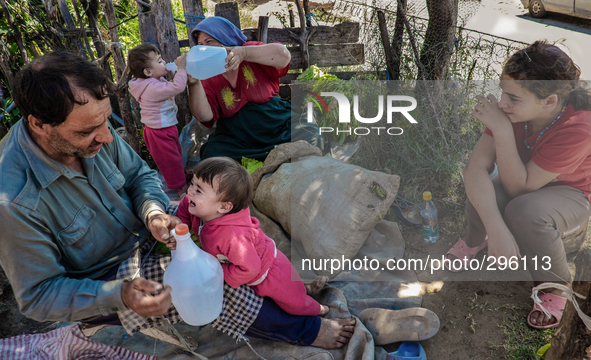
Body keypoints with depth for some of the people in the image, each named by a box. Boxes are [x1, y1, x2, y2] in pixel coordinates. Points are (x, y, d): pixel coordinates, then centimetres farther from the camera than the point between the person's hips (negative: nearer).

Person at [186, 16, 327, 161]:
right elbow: (204, 116, -13)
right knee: (211, 153, -26)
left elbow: (283, 55, -23)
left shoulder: (251, 53, 0)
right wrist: (194, 83, -28)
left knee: (313, 141, -25)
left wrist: (244, 53, -36)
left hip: (280, 125, -1)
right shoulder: (208, 79, 2)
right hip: (238, 140, 2)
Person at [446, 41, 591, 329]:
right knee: (480, 202, -30)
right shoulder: (514, 107, -24)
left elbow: (517, 188, -33)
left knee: (526, 212, -37)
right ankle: (475, 240, 10)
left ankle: (555, 284, -6)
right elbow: (475, 168, -30)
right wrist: (497, 231, -41)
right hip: (526, 177, 3)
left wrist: (503, 130, -42)